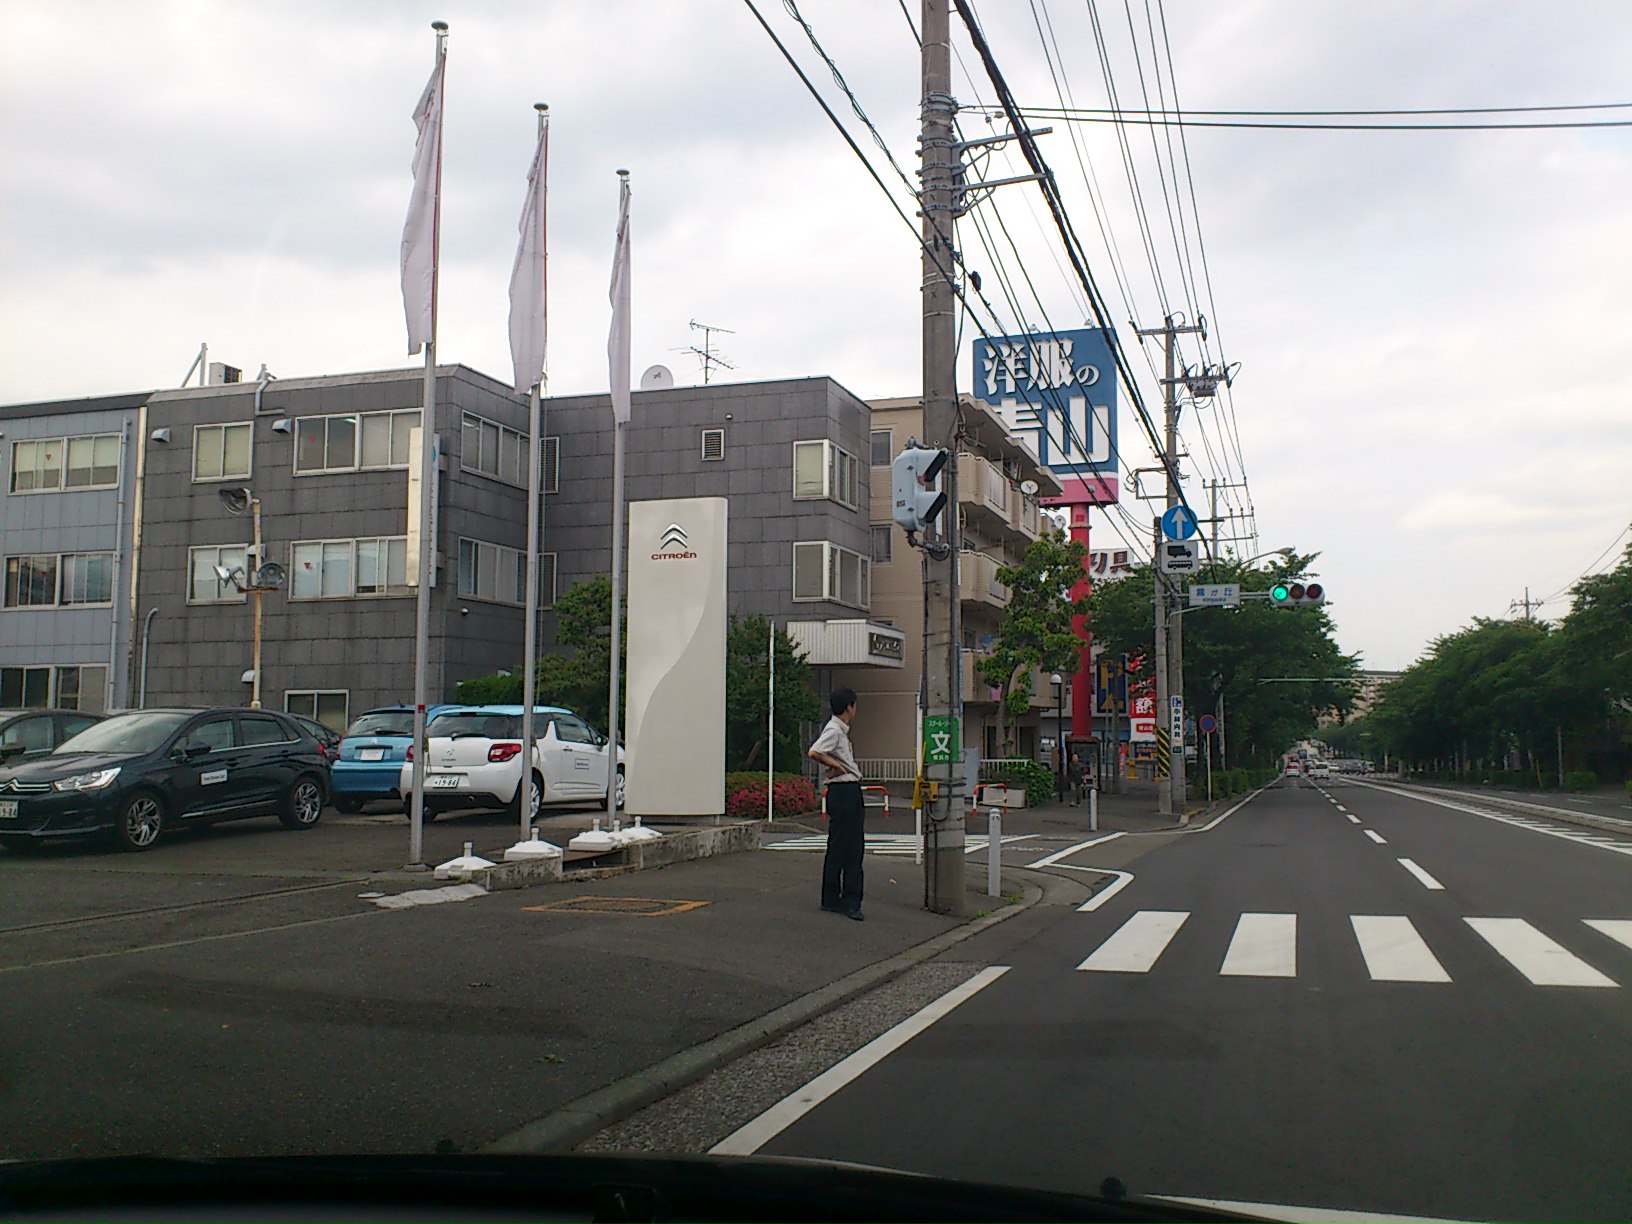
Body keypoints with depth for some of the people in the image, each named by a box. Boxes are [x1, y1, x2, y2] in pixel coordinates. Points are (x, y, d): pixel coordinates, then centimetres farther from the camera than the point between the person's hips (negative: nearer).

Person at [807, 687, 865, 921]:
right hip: (842, 791, -10)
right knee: (839, 847, -4)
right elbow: (814, 753, -29)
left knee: (854, 847, 11)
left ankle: (851, 900, 16)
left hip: (851, 791, 10)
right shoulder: (833, 730, -14)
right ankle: (831, 899, 4)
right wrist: (837, 766, -17)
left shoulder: (841, 731, 16)